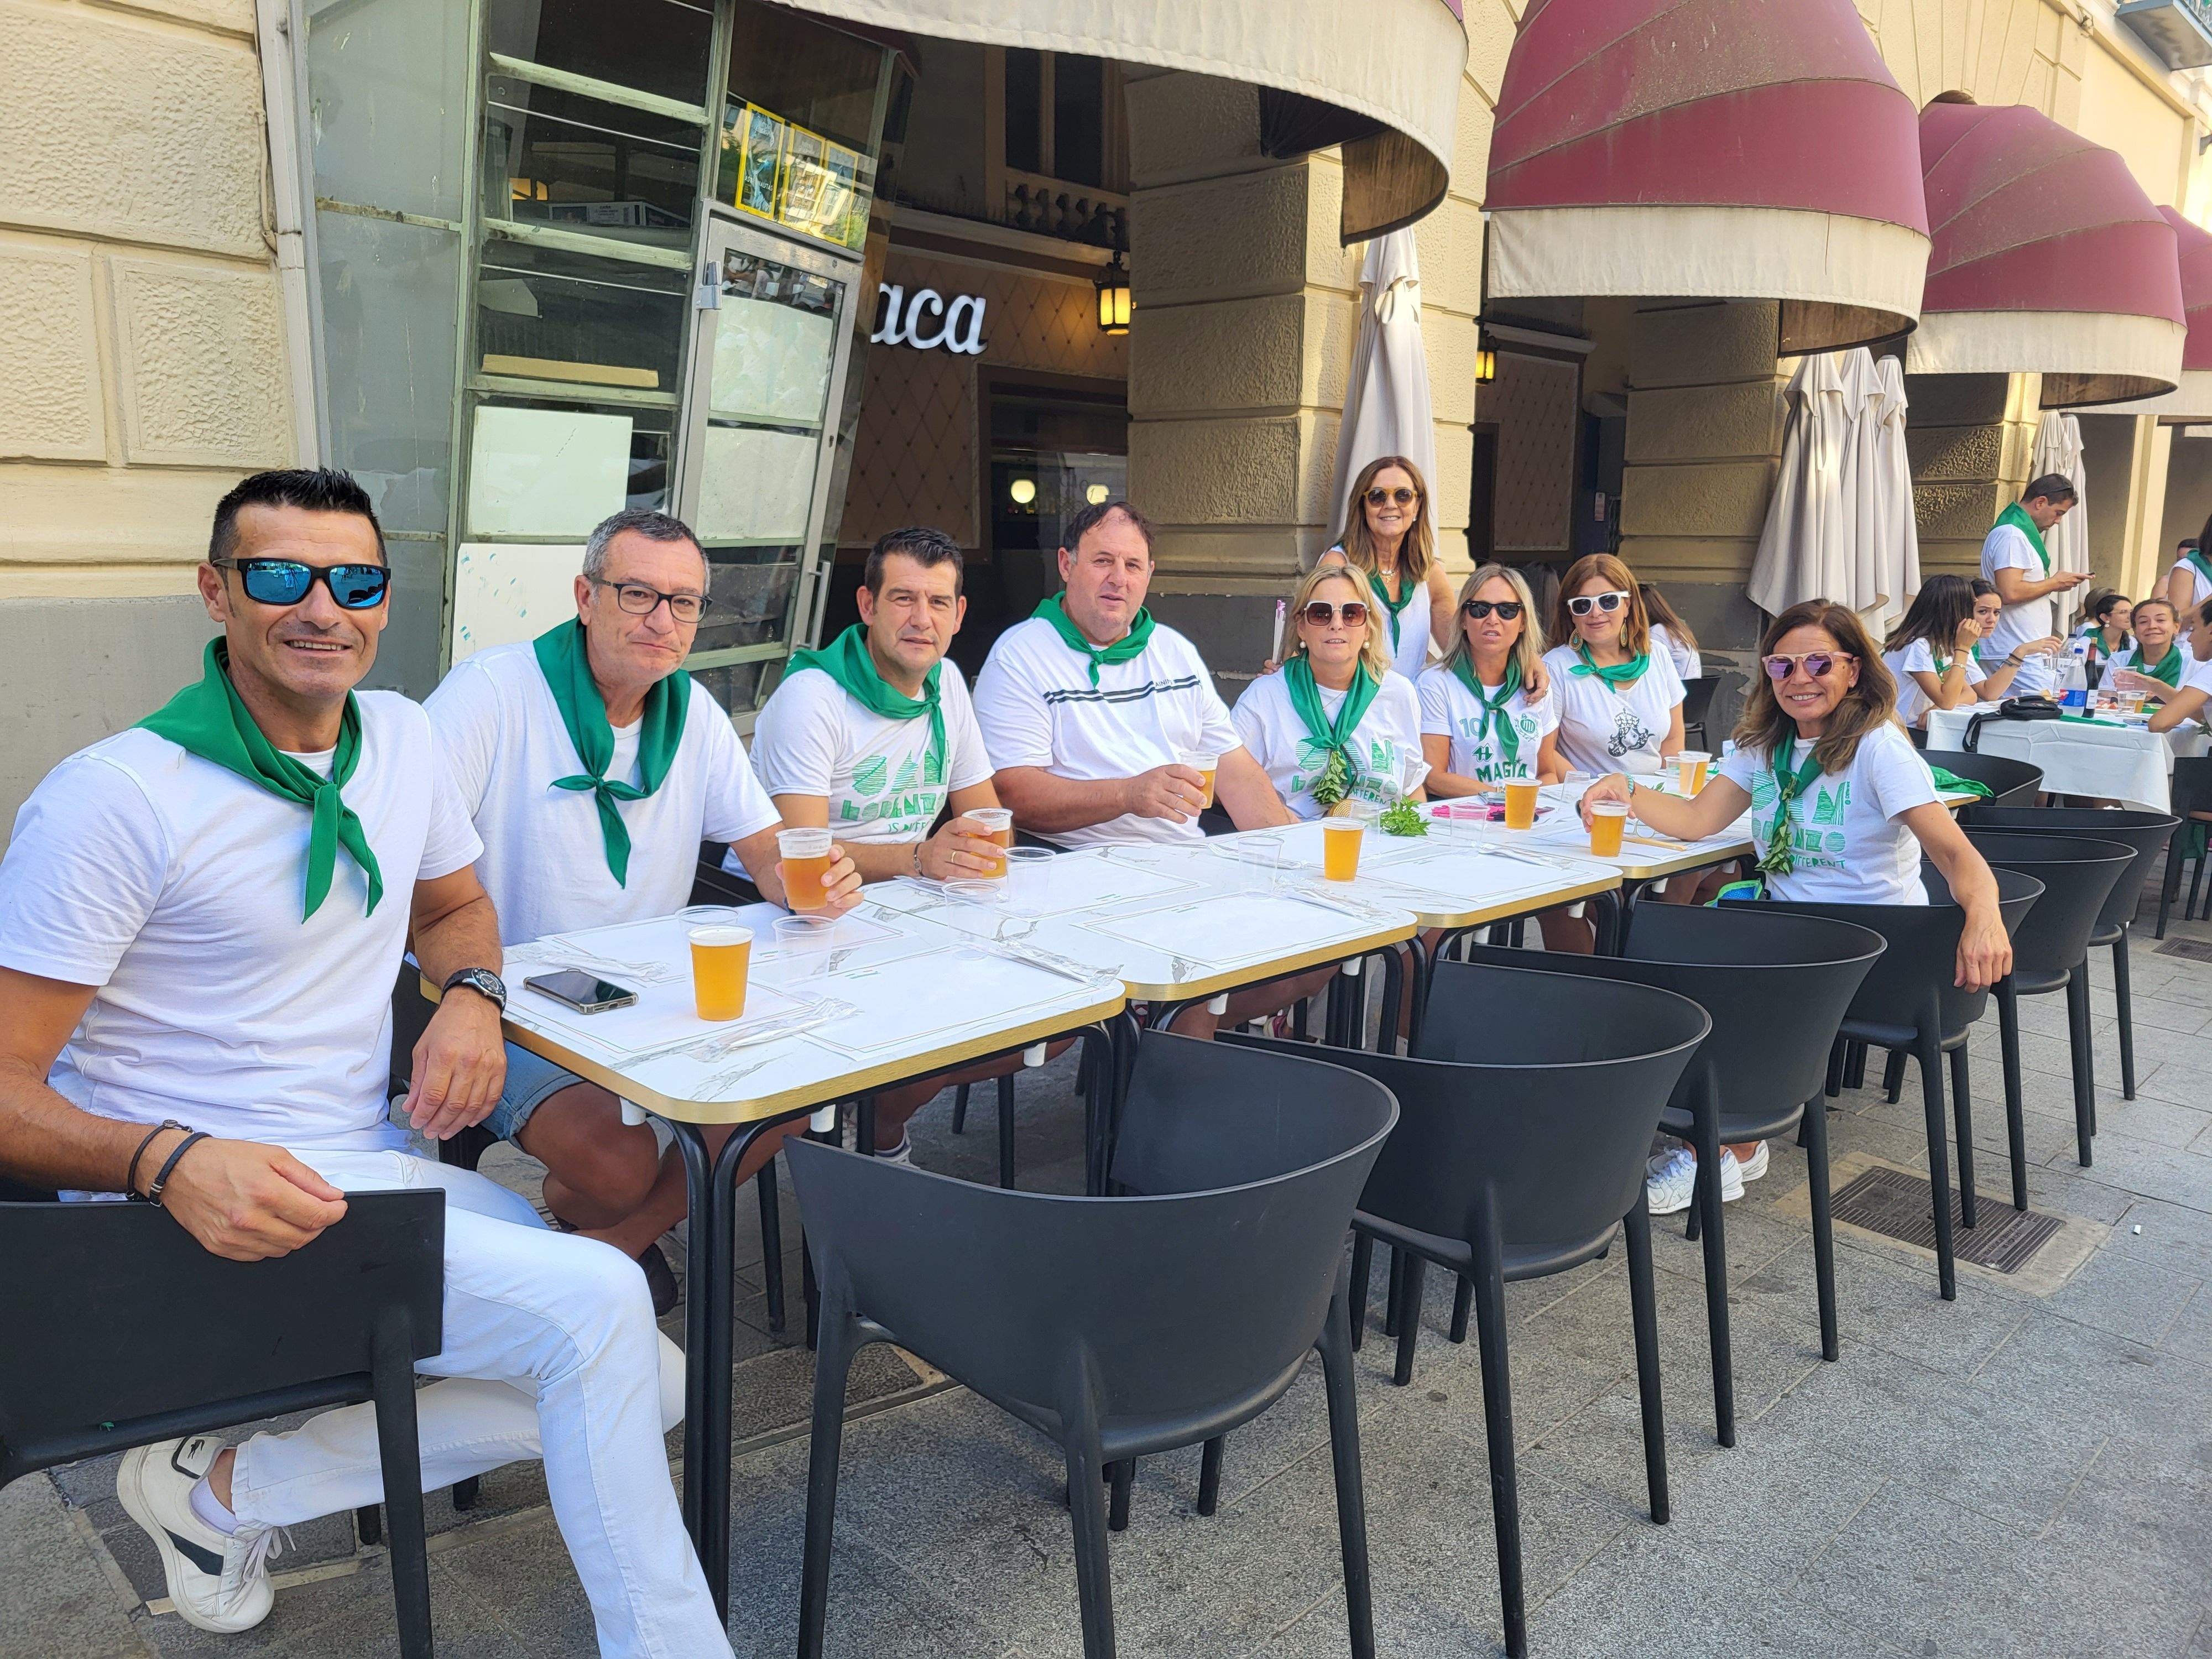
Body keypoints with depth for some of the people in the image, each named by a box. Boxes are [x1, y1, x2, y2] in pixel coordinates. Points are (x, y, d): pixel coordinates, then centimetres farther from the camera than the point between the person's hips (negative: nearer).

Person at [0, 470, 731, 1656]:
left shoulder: (397, 735, 5)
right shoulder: (113, 799, -14)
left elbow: (455, 904, 22)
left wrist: (471, 995, -1)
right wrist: (171, 1162, -31)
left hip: (375, 1164, 8)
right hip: (200, 1205, -7)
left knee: (650, 1387, -1)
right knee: (598, 1305, -24)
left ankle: (234, 1483, 6)